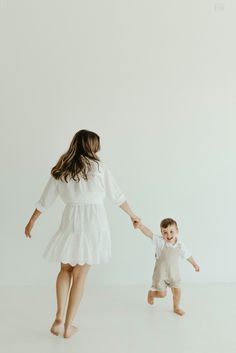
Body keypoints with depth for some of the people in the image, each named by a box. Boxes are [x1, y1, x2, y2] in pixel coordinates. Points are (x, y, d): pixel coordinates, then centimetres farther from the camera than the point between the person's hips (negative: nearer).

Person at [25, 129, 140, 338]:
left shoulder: (60, 170, 6)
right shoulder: (99, 167, -1)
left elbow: (45, 200, 12)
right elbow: (117, 196, 6)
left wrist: (32, 222, 26)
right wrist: (132, 215, 21)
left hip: (71, 223, 2)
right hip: (94, 224, -2)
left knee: (66, 269, 21)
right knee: (80, 275, 7)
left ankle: (59, 316, 9)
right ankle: (68, 326, 15)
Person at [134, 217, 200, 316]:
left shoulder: (180, 245, -9)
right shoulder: (160, 242, -23)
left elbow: (187, 255, 9)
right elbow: (150, 233, -38)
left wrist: (194, 264, 22)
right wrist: (140, 226, -56)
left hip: (174, 273, 4)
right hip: (160, 273, -3)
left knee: (177, 291, 6)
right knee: (162, 294, 2)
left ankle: (176, 308, 34)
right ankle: (151, 293, 36)